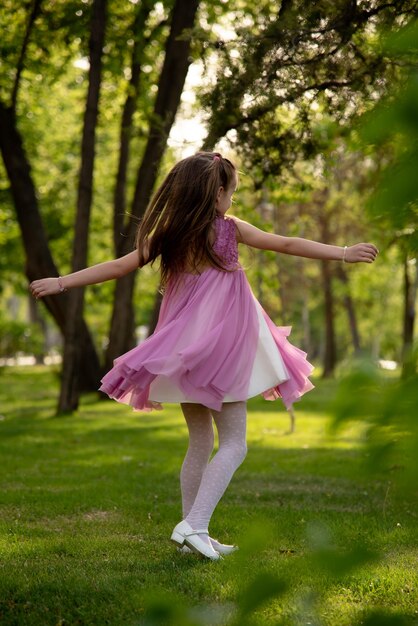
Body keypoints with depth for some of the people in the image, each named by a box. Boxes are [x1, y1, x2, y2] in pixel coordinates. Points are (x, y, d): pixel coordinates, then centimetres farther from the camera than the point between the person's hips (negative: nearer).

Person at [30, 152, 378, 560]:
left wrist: (60, 283, 10)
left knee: (199, 443, 15)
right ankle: (194, 525, -15)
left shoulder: (167, 236, 3)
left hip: (183, 354, 5)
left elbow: (118, 267, 3)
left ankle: (193, 533, 17)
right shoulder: (229, 228, -6)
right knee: (234, 443, 0)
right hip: (221, 350, -5)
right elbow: (288, 245, -3)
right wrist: (343, 253, 4)